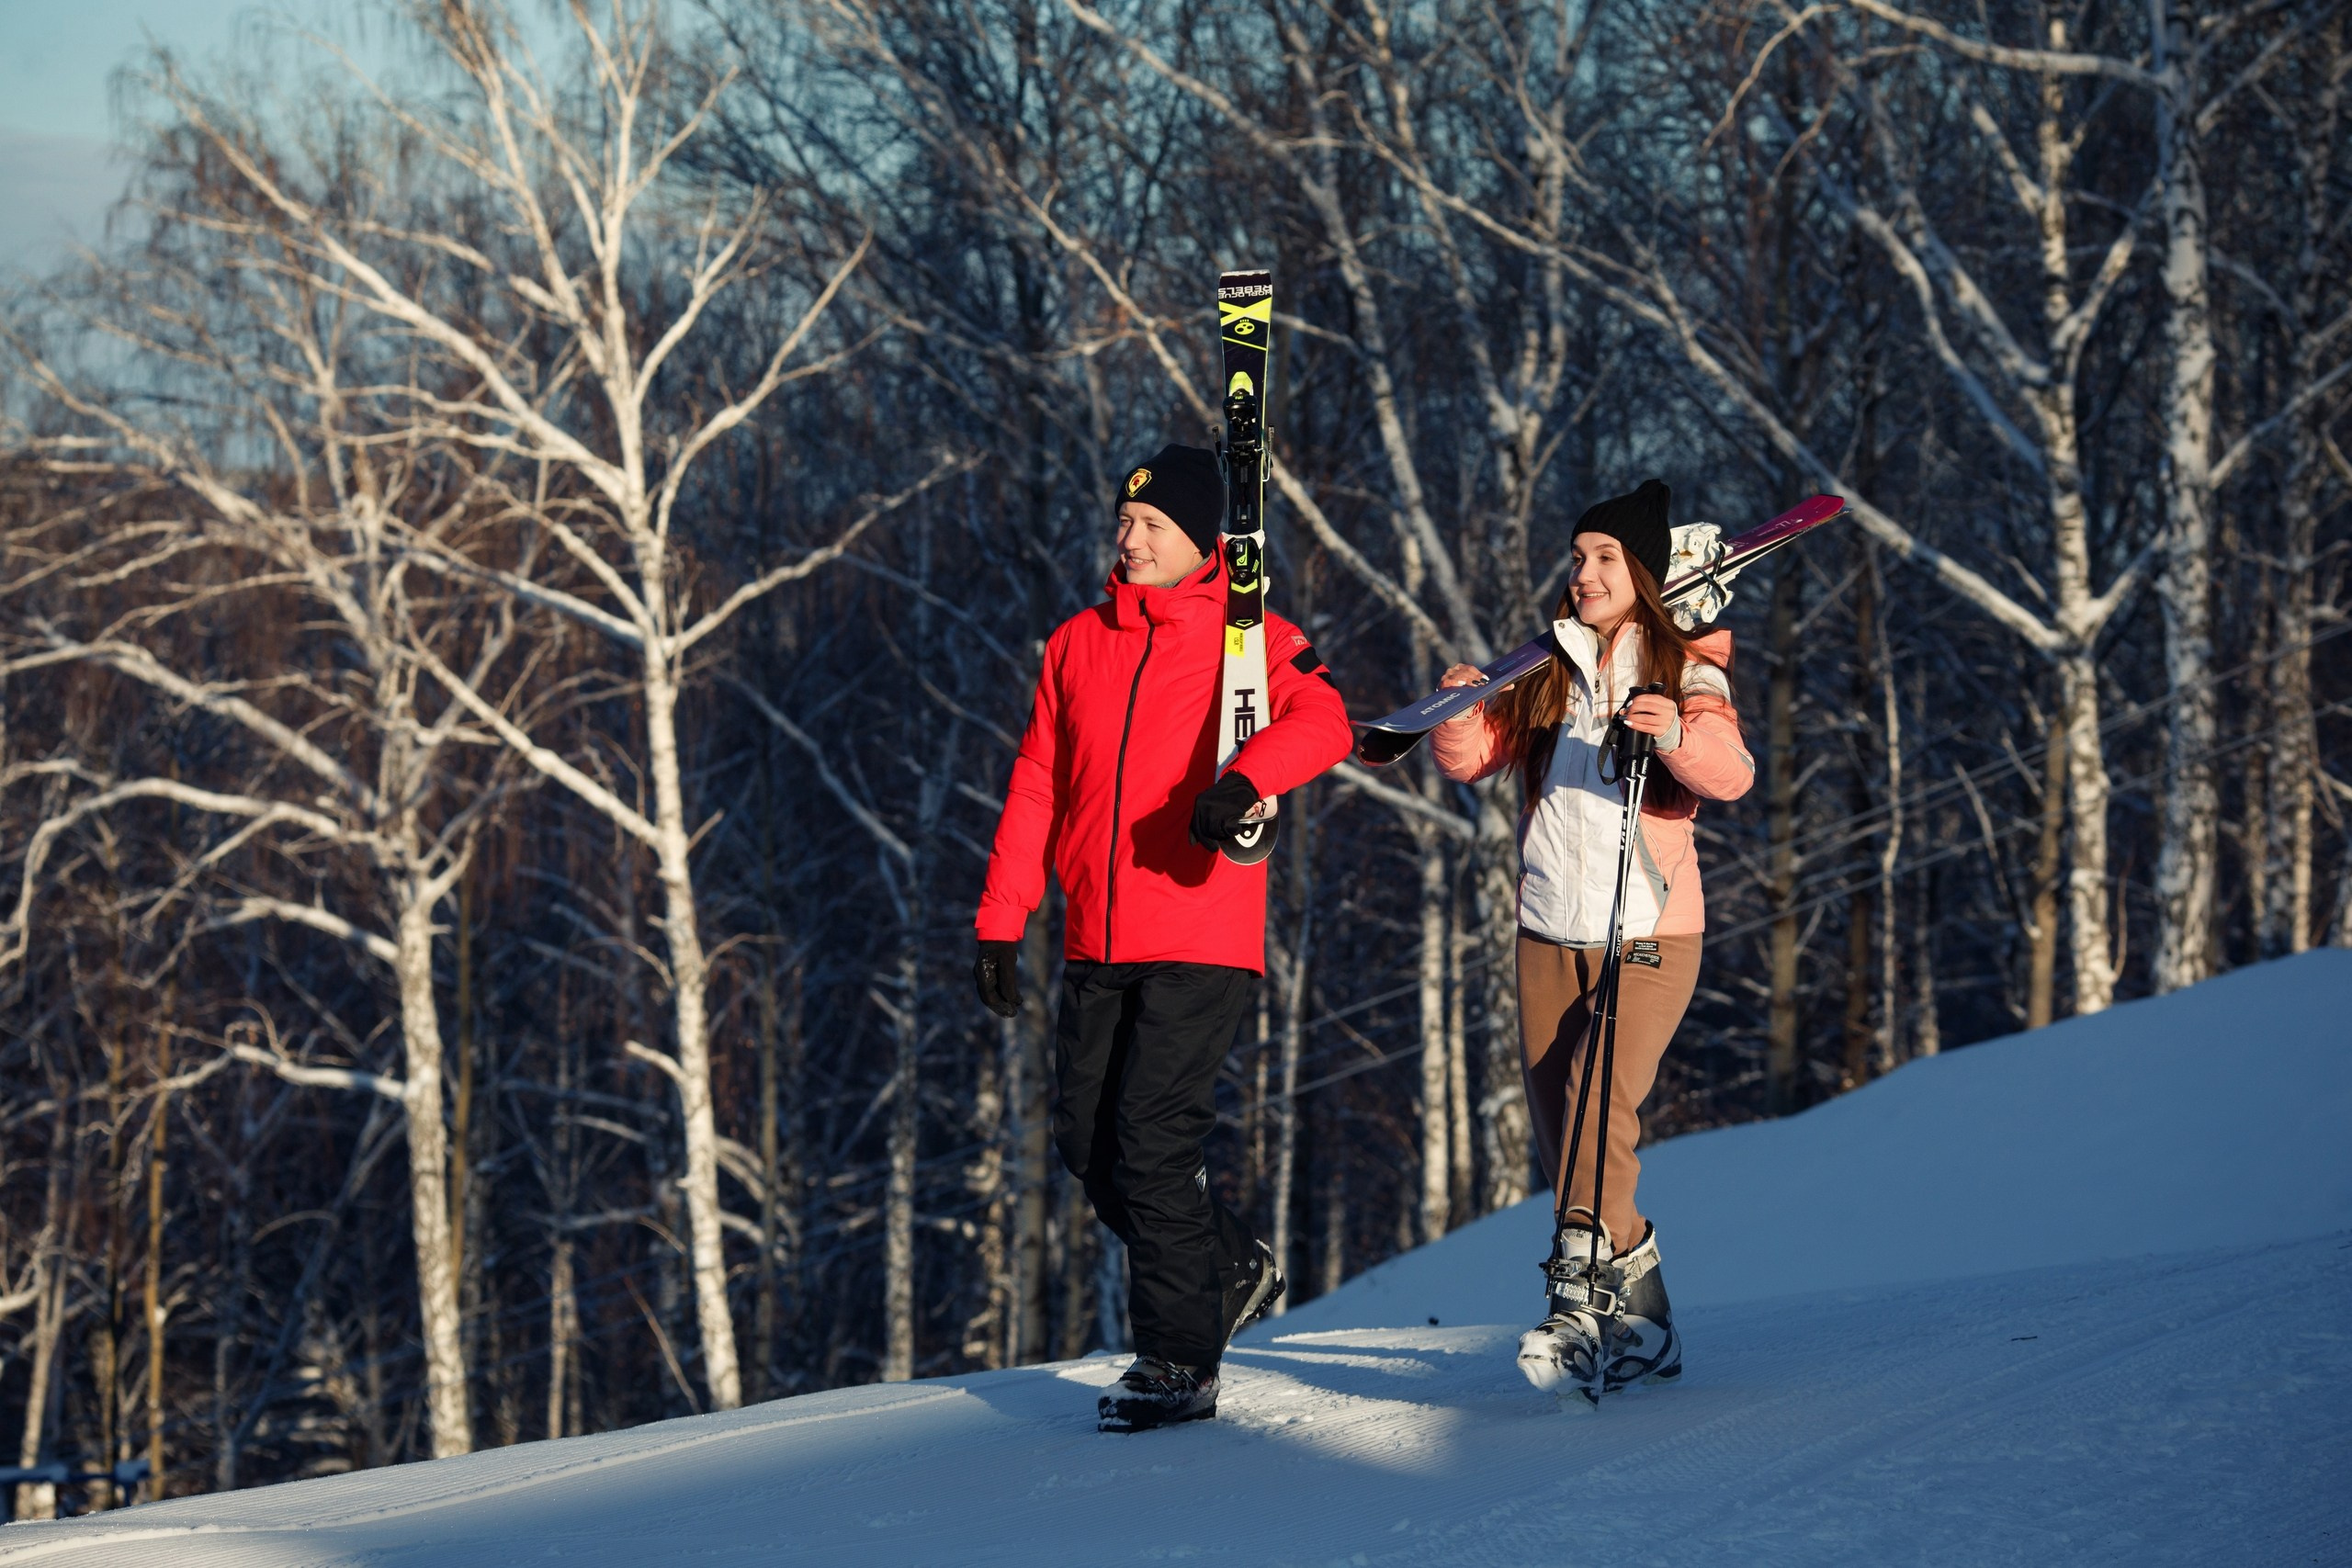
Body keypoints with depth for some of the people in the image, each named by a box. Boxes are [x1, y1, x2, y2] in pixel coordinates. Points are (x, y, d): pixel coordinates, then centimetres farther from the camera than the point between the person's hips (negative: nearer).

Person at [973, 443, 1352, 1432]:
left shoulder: (1250, 640, -1)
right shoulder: (1077, 644, 13)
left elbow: (1322, 723, -19)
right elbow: (1036, 788, 15)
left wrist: (1244, 776, -38)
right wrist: (1001, 922, 8)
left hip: (1202, 941, -6)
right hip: (1097, 943, 6)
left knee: (1153, 1139, -12)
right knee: (1086, 1138, 6)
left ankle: (1179, 1360, -3)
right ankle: (1230, 1269, 28)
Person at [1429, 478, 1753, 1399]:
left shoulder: (1686, 671, 0)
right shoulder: (1544, 673, 13)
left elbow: (1730, 774, -17)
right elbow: (1470, 759, 5)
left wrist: (1679, 737, -38)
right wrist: (1460, 713, -16)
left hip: (1650, 934, -5)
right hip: (1549, 934, 5)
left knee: (1601, 1106, -22)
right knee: (1560, 1136, 5)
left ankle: (1579, 1305, -30)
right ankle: (1641, 1321, 14)